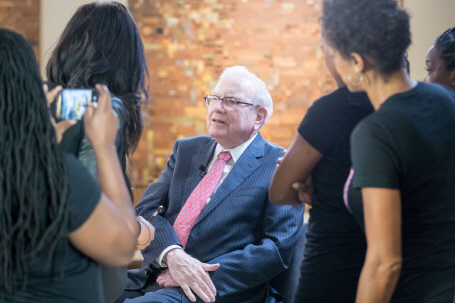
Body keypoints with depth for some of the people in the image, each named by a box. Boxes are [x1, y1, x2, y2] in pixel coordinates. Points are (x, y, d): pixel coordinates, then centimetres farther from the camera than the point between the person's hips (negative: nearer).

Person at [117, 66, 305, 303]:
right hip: (152, 280, 6)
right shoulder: (185, 149, 18)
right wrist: (171, 255, -15)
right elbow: (146, 210, 7)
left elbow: (280, 246, -8)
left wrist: (206, 275, -16)